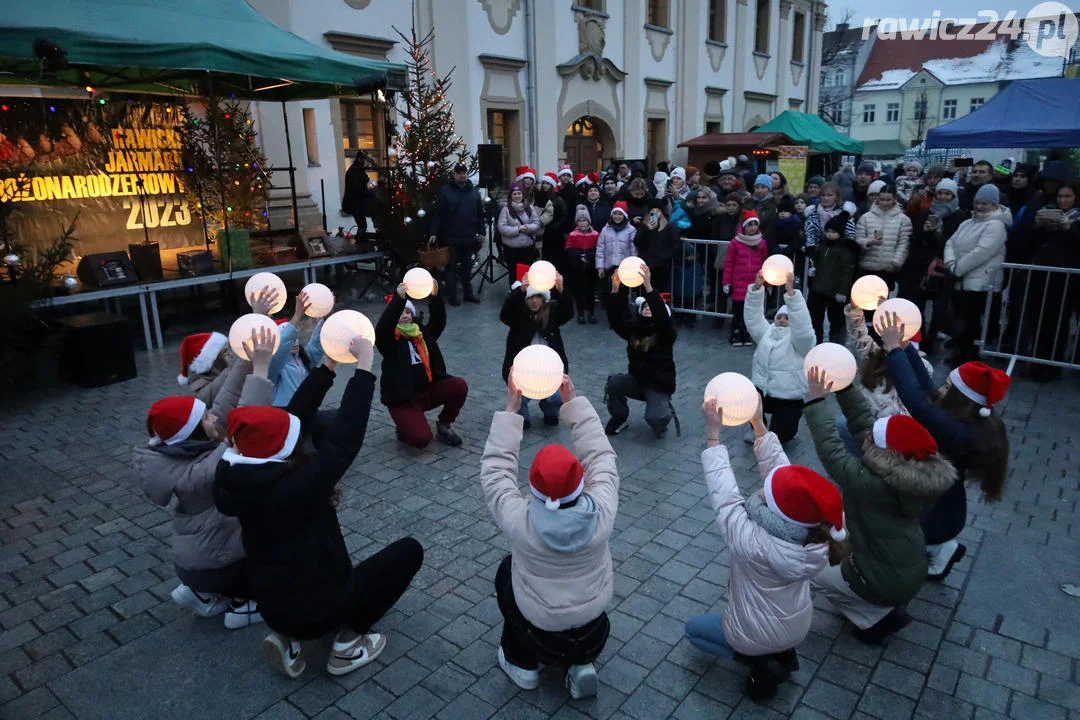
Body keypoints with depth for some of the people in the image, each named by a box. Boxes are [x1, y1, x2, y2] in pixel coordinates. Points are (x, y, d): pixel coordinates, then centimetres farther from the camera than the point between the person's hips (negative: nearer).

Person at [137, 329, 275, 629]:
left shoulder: (188, 451, -9)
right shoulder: (198, 472, -33)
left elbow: (228, 401, -10)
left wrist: (247, 357, -16)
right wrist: (261, 366, -43)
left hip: (196, 558, 8)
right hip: (210, 567, -8)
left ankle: (205, 595, 23)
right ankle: (240, 606, 14)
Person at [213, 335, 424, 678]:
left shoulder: (238, 479, -10)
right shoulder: (296, 489, -31)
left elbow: (295, 416, -3)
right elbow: (344, 440, -25)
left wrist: (328, 365, 0)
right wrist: (364, 365, -20)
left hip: (273, 608, 7)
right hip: (316, 611, -7)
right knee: (408, 550, 5)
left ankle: (288, 638, 15)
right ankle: (348, 642, 7)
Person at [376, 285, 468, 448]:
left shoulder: (422, 333, 7)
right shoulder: (389, 339, -6)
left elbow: (439, 322, -7)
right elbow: (382, 328, -27)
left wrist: (435, 296, -24)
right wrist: (399, 299, -38)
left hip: (428, 390, 5)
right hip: (402, 399, -5)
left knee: (460, 385, -20)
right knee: (421, 438, -25)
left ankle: (443, 425, 4)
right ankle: (404, 427, 13)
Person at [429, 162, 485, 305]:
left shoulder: (474, 192, 8)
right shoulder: (445, 190, -3)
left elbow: (480, 214, 10)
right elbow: (437, 213, -6)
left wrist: (480, 232, 4)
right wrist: (434, 233, -12)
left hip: (469, 237, 4)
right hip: (451, 237, -3)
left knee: (467, 266, 14)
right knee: (452, 267, 5)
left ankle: (468, 293, 24)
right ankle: (451, 296, 13)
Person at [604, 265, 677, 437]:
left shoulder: (665, 332, -13)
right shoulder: (633, 328, -1)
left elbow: (662, 317, -34)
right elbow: (615, 318, -17)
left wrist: (648, 287, -45)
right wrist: (615, 290, -32)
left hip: (659, 385, -4)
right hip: (637, 380, 4)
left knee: (654, 418, -29)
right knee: (613, 383, -26)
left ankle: (663, 407, 10)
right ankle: (620, 418, 1)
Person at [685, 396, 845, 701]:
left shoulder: (753, 543, -40)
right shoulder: (817, 530, -25)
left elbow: (724, 495, -31)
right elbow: (780, 469, -17)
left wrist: (713, 433, -28)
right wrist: (758, 422, -15)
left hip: (757, 636, -5)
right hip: (799, 628, 5)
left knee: (693, 628, 24)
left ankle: (759, 661, 5)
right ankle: (783, 653, 17)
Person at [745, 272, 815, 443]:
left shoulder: (800, 339, -6)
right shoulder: (766, 332, 8)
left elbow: (802, 324, -27)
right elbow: (753, 317, -6)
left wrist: (790, 290, -37)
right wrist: (757, 287, -20)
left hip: (789, 400, -4)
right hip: (761, 391, 4)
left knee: (775, 440, -13)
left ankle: (789, 425, 24)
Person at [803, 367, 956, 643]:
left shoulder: (870, 484, -34)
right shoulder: (916, 472, -11)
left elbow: (830, 448, -29)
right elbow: (863, 423, -8)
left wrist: (815, 400, -25)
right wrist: (844, 387, -13)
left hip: (886, 582, -7)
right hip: (911, 572, 7)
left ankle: (878, 617, 14)